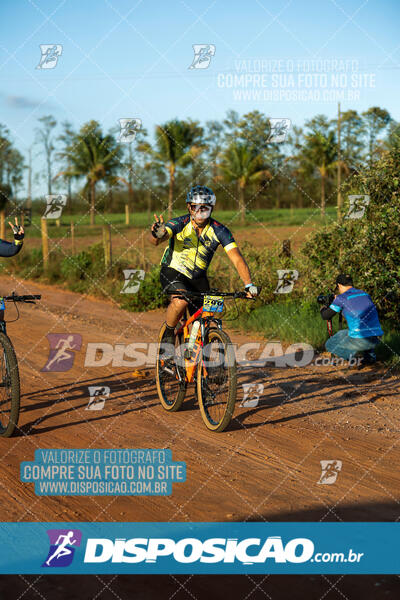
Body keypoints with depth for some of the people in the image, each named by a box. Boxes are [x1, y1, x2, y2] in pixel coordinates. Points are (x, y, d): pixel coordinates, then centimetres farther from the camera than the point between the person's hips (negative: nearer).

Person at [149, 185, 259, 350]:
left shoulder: (219, 231, -17)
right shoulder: (180, 223, -22)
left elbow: (237, 259, -25)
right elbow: (155, 241, -37)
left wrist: (249, 285, -40)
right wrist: (158, 235, -63)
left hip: (198, 277, 3)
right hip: (173, 272, -3)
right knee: (180, 301, -33)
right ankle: (168, 333, -6)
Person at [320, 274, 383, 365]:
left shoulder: (341, 298, -2)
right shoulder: (365, 294, 15)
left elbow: (325, 316, 8)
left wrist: (323, 309, 31)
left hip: (360, 340, -5)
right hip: (376, 339, 5)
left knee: (330, 345, 20)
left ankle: (353, 354, -1)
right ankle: (370, 354, 19)